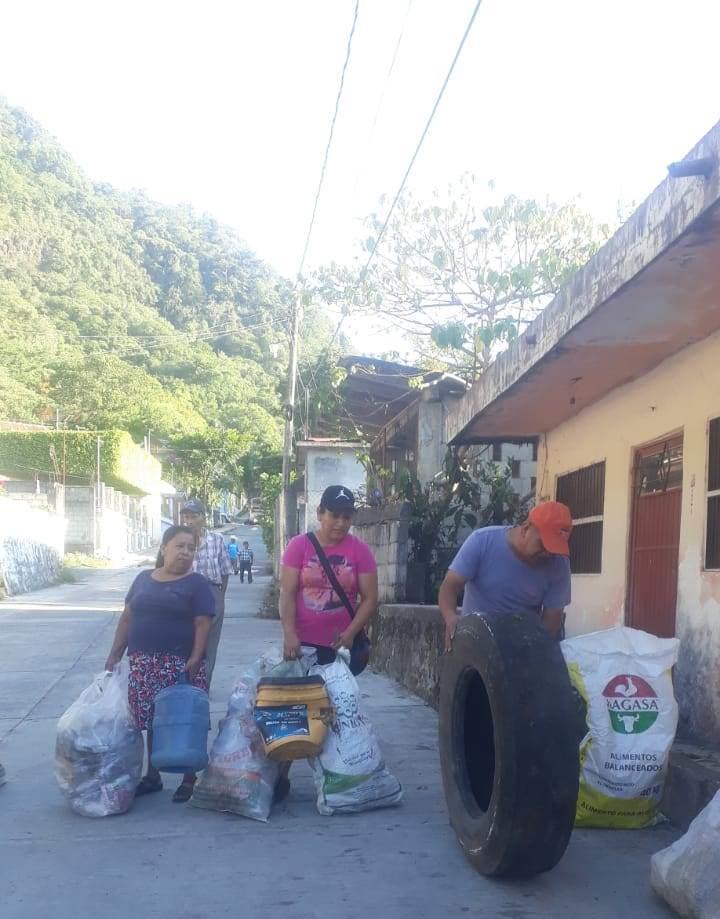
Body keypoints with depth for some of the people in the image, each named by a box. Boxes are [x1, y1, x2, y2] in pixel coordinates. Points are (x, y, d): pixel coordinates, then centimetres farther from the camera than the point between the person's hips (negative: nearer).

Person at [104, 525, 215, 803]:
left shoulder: (196, 583, -1)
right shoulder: (143, 579, 12)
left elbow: (202, 624, -8)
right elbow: (127, 618, 14)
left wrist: (195, 660, -19)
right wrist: (114, 655, 9)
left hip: (180, 665, -4)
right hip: (143, 664, 4)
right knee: (151, 720, 10)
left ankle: (189, 779, 11)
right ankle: (152, 776, 23)